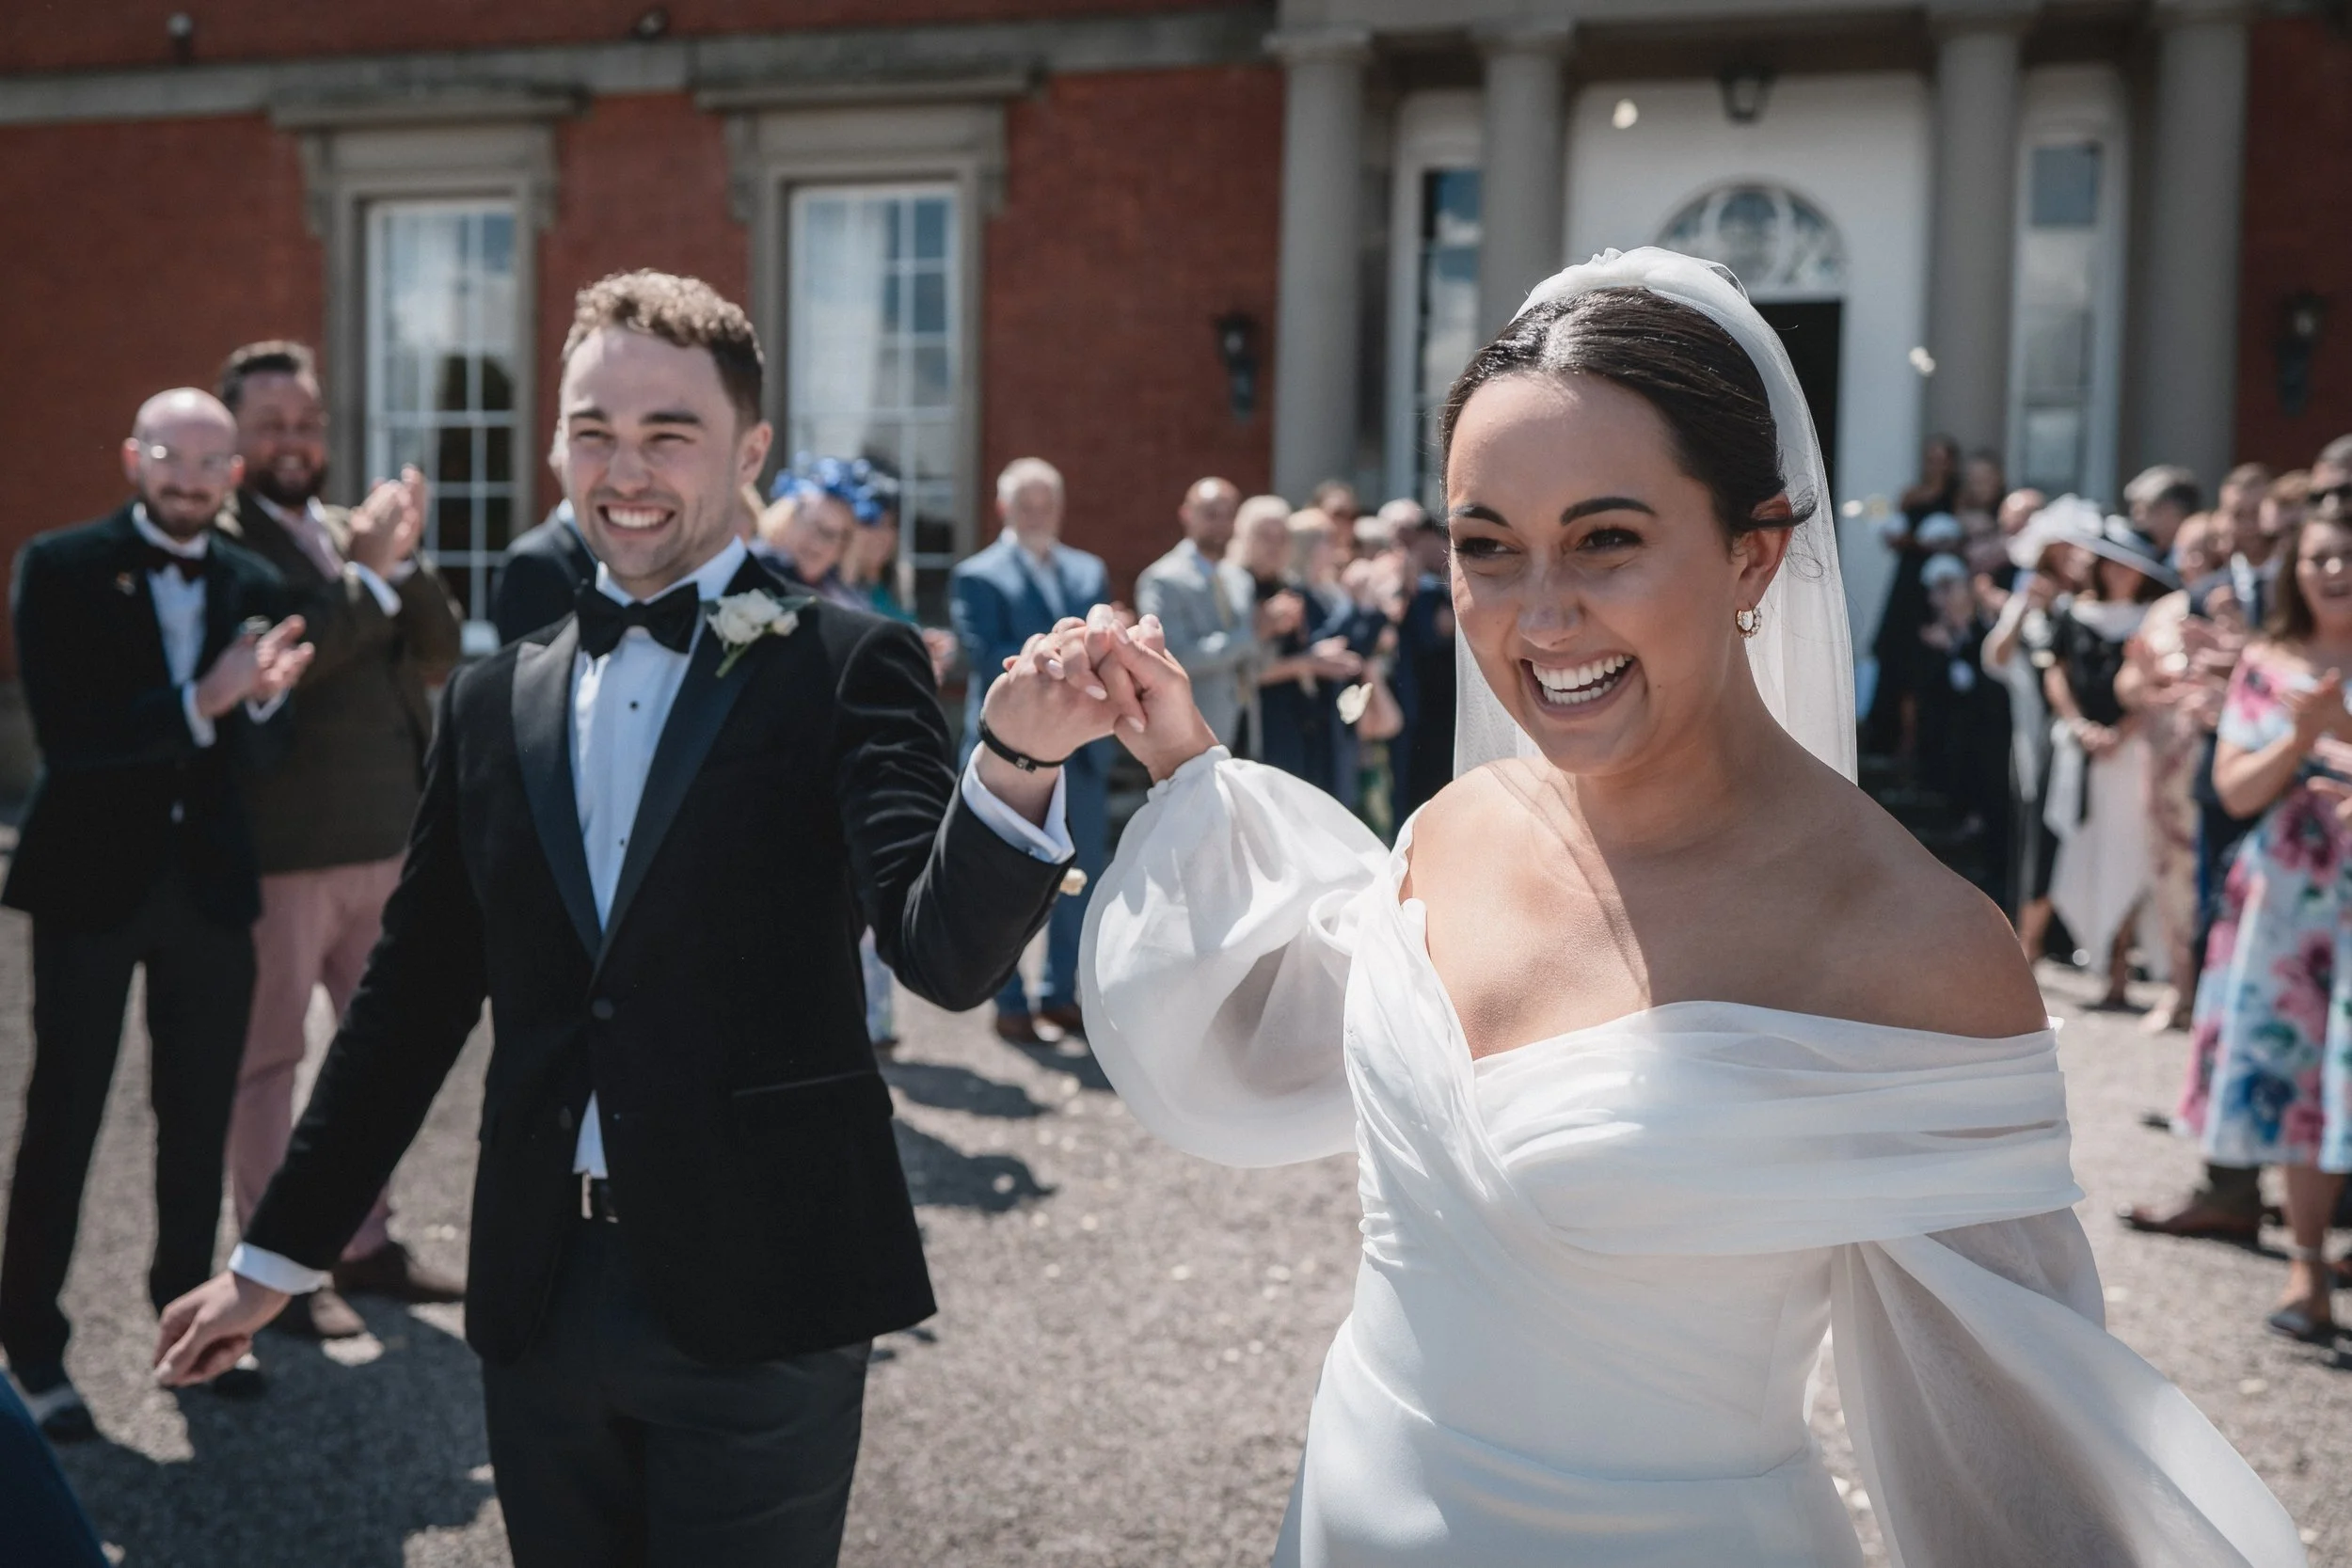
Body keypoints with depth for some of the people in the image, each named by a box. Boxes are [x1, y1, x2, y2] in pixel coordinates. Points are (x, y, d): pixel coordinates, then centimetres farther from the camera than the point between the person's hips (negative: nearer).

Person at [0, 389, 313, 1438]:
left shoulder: (254, 586, 6)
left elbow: (268, 750, 2)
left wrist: (263, 698, -20)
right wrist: (200, 702, -26)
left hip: (208, 881, 4)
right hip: (93, 877, -4)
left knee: (200, 1118, 12)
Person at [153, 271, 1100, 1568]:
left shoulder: (845, 669, -6)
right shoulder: (493, 699, 8)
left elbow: (948, 955, -17)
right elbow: (413, 991, 14)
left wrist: (1017, 766, -36)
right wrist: (277, 1252, 16)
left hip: (758, 1299, -4)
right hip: (537, 1300, 4)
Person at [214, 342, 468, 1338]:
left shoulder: (355, 530, 13)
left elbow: (437, 655, 7)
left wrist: (405, 557, -8)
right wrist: (368, 573, -20)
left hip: (388, 843, 7)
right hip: (280, 853, -7)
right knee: (268, 1059, 4)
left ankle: (367, 1242, 28)